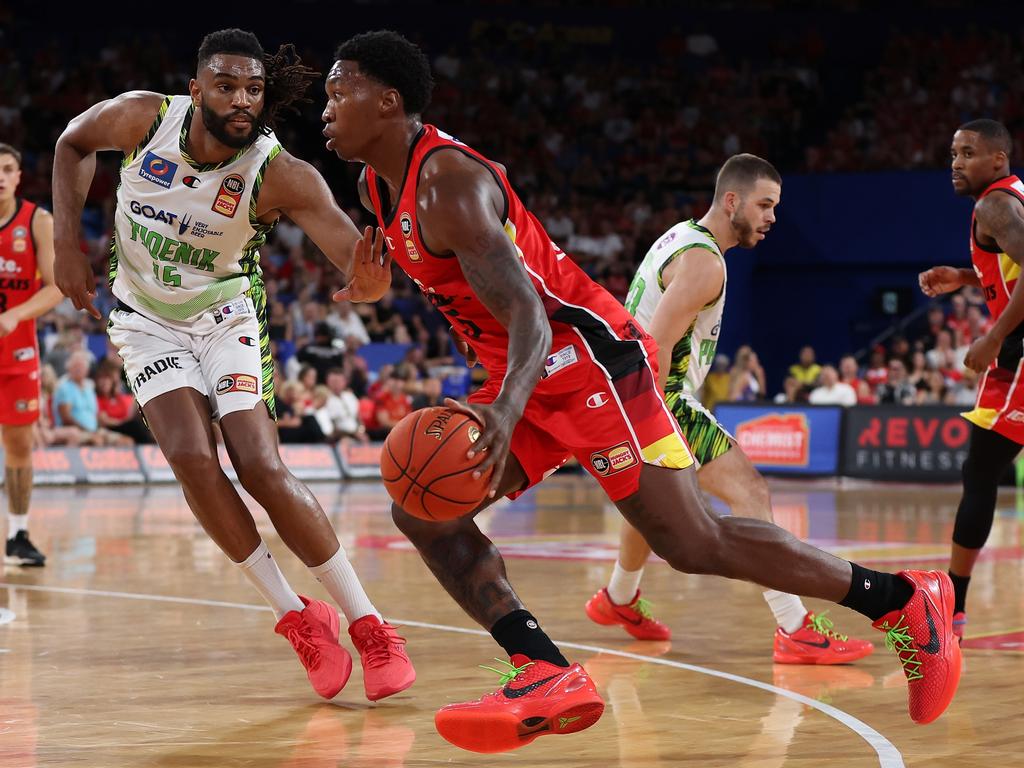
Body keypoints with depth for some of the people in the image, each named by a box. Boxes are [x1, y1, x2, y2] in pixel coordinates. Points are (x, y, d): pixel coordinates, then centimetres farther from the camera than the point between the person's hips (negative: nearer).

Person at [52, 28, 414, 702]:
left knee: (261, 466, -17)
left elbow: (357, 254, -36)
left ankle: (368, 624, -5)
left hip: (226, 317, -1)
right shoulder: (146, 117, -21)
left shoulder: (281, 176, -27)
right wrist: (68, 242, -7)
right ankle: (297, 618, -8)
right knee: (191, 457, -20)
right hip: (148, 320, 2)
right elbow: (75, 143, 1)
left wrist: (369, 281, -61)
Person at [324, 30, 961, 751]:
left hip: (588, 359, -10)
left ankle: (904, 599, 2)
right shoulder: (378, 188, 9)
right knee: (420, 513, -1)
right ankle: (550, 676, -11)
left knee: (693, 543, -11)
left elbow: (529, 314, -30)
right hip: (535, 378, 10)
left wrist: (506, 409, -47)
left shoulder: (448, 182, -20)